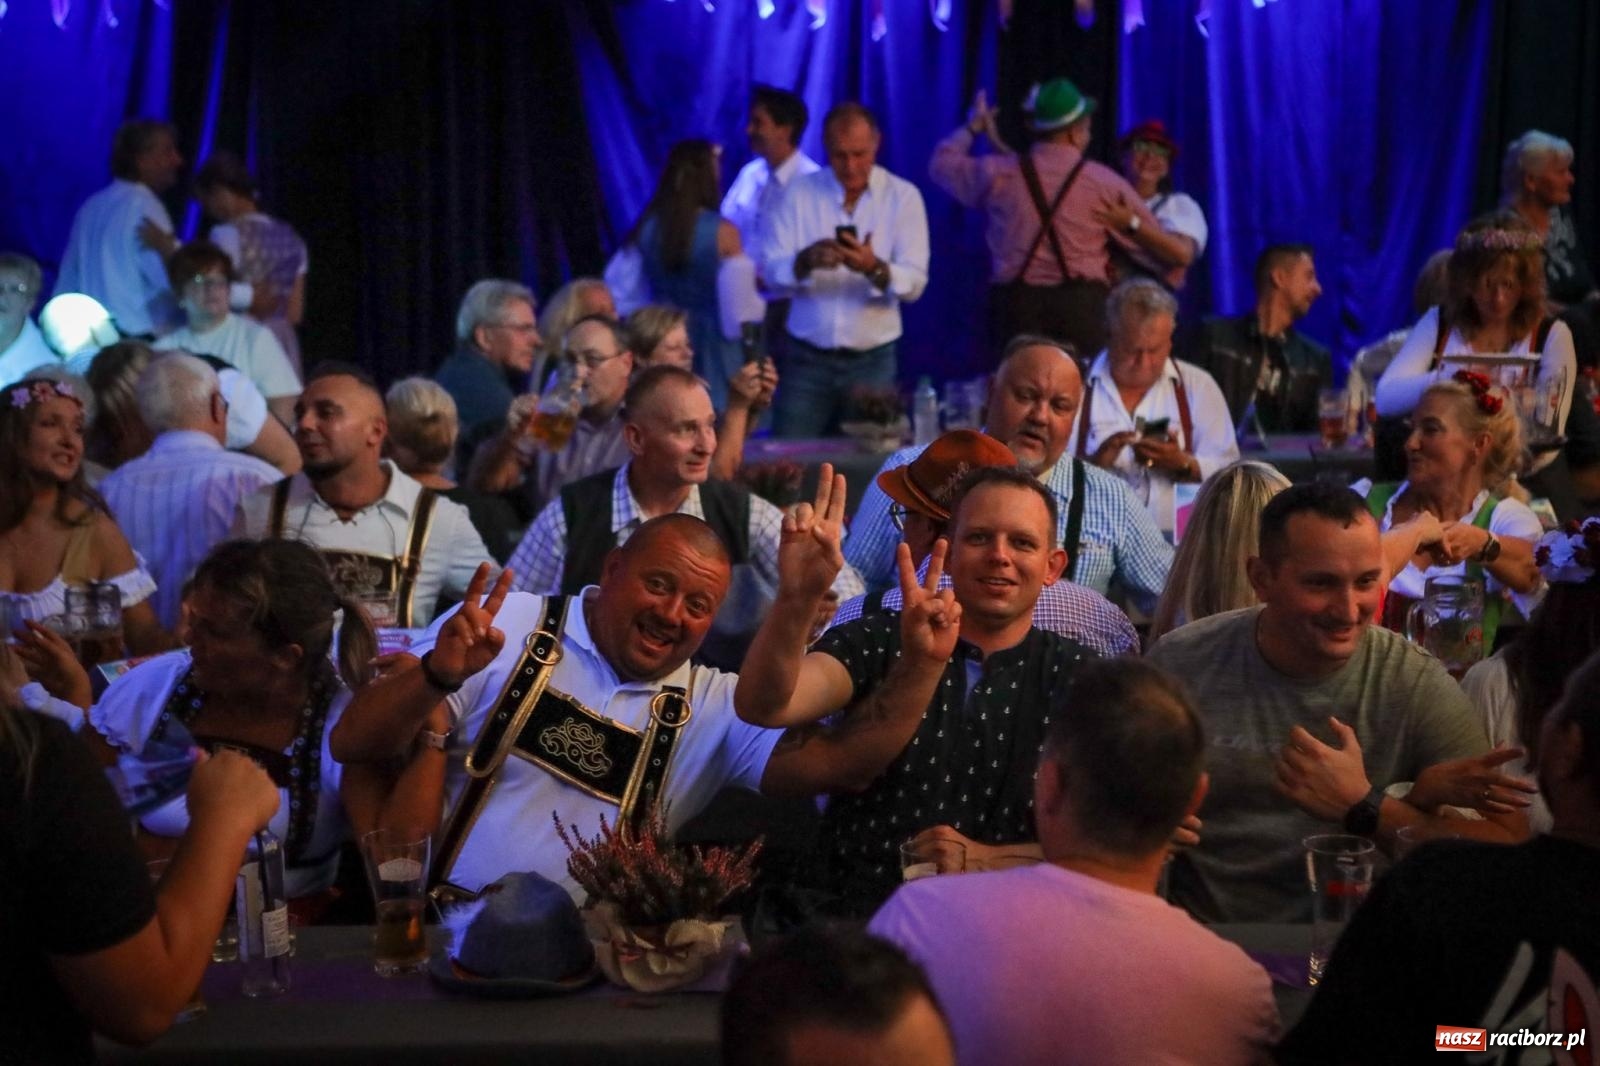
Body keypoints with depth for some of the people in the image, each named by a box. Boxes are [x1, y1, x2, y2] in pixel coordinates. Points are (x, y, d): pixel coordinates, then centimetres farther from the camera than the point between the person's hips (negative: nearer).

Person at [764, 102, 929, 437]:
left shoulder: (904, 196, -1)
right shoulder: (799, 192, 1)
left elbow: (914, 283, -8)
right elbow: (770, 271, -3)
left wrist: (874, 268, -29)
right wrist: (806, 261, -25)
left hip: (872, 361, 0)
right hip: (806, 359, 0)